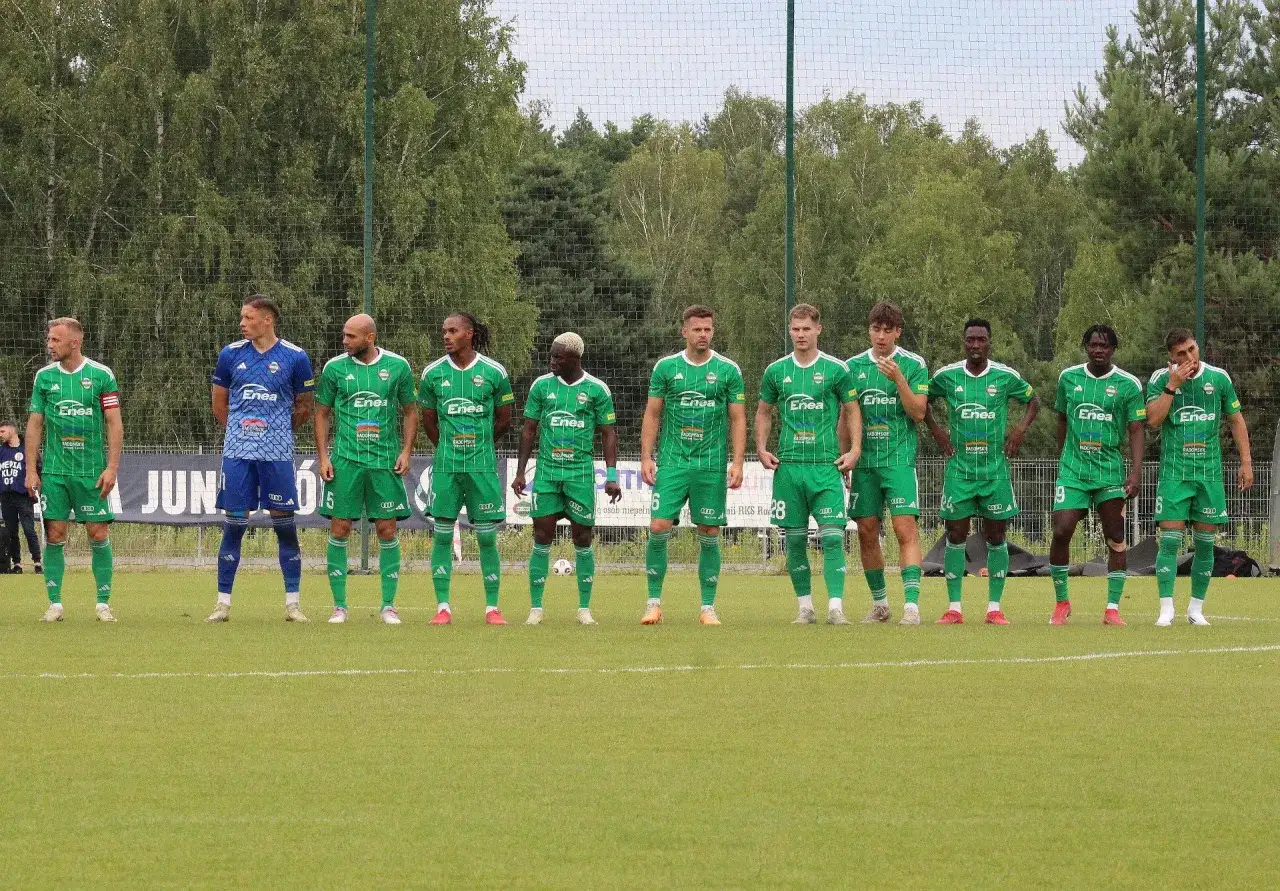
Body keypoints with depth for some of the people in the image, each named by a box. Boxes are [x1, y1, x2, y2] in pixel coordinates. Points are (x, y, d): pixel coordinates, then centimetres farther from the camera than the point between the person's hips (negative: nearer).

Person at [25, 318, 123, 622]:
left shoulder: (101, 375, -2)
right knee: (54, 535, -2)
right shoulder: (45, 376, 5)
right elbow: (34, 424, 9)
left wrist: (112, 467, -8)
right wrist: (31, 469, 2)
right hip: (54, 470, 2)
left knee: (99, 535, -3)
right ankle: (55, 604, 5)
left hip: (92, 471, -2)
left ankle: (103, 603, 5)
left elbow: (115, 424, -1)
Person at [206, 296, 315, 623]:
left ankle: (293, 602, 6)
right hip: (237, 452, 1)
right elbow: (219, 403, 18)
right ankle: (223, 602, 6)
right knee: (233, 525, 1)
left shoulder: (295, 357, 0)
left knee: (285, 524, 0)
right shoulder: (231, 354, 6)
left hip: (277, 454, -1)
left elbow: (305, 406, 11)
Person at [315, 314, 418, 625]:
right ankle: (339, 606, 5)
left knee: (387, 530, 0)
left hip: (386, 460, 0)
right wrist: (323, 456, 0)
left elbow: (410, 411, 10)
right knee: (340, 529, -3)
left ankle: (388, 605, 8)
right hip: (345, 460, 0)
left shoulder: (398, 367, 3)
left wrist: (406, 451, 0)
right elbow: (322, 414, 8)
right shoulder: (334, 368, 3)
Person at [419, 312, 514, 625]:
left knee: (487, 536, 0)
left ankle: (492, 608, 6)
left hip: (483, 466, -1)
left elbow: (504, 420, 10)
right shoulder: (433, 373, 3)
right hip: (446, 467, 1)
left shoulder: (494, 373, -1)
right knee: (442, 534, 0)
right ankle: (443, 608, 5)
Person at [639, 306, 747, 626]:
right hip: (672, 462, 0)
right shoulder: (666, 368, 5)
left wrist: (737, 462, -4)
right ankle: (654, 603, 1)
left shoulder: (728, 370, 4)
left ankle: (708, 608, 9)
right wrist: (646, 457, -1)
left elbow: (737, 419, 5)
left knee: (709, 535, 2)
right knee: (658, 529, -9)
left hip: (712, 464, 0)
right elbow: (652, 415, 8)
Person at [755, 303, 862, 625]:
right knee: (795, 539, 4)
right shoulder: (776, 371, 8)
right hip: (788, 466, 2)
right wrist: (761, 448, 6)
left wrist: (854, 450, -3)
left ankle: (835, 607, -13)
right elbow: (764, 412, 19)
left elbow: (852, 410, 9)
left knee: (832, 536, -11)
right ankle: (805, 607, 12)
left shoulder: (836, 370, 2)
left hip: (827, 466, -2)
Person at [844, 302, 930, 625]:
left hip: (899, 459, -4)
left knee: (905, 528, -14)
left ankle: (912, 604, -18)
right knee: (866, 531, 6)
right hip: (864, 461, 4)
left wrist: (898, 379, -19)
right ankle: (880, 604, 18)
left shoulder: (913, 365, -1)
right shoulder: (854, 366, 9)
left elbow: (918, 412, -8)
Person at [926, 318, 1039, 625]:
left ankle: (995, 608, 8)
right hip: (959, 469, 0)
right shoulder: (946, 376, 0)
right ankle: (954, 608, 4)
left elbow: (1033, 400, 15)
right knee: (956, 536, -1)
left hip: (995, 469, 0)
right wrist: (936, 430, 7)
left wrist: (1021, 430, 2)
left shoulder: (1006, 377, -1)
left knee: (996, 538, 2)